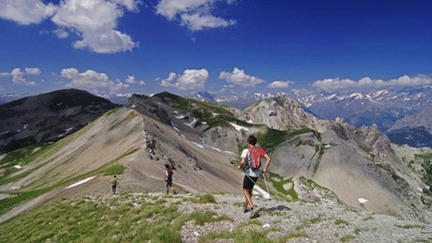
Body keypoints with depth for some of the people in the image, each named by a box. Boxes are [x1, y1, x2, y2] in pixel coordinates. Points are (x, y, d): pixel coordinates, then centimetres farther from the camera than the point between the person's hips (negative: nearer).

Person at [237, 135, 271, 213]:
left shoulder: (246, 151, -10)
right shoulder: (260, 150, 2)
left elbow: (243, 162, -23)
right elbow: (268, 159, -8)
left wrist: (239, 167, -3)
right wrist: (265, 169, 0)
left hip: (249, 174, -5)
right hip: (257, 174, 5)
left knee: (245, 190, 10)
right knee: (250, 189, 23)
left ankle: (251, 205, -6)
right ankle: (246, 205, 30)